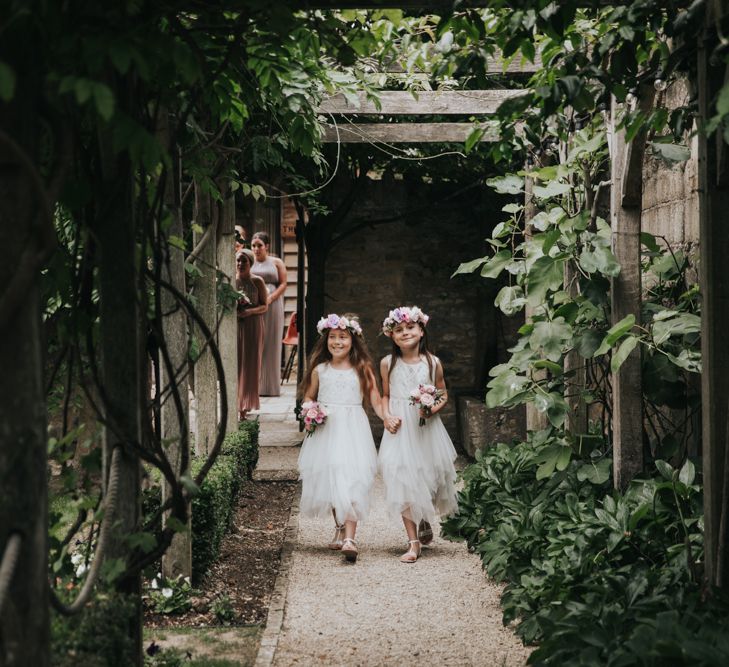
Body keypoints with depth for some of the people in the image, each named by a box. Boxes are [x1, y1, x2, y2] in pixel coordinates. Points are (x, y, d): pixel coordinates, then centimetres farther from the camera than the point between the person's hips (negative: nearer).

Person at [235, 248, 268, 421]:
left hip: (252, 326, -1)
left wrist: (249, 311, -16)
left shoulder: (257, 281, 0)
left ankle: (245, 406, 4)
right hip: (234, 325, 1)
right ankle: (235, 405, 1)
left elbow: (265, 306, 1)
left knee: (249, 364, -1)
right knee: (234, 364, -2)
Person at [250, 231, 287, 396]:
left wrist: (271, 297, -12)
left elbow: (283, 284, 3)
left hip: (272, 307, -1)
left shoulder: (277, 263, 10)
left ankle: (270, 385, 2)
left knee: (271, 344, -1)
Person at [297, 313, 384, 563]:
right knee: (329, 480, 7)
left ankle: (349, 538, -20)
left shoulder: (362, 369, 2)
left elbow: (375, 400, -2)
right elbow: (308, 397, 18)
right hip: (326, 429, 3)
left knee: (350, 481, -13)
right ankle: (340, 529, 27)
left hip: (352, 429, -3)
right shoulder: (320, 370, 8)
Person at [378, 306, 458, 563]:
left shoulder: (433, 362, -2)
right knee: (402, 483, -5)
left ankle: (425, 521, 40)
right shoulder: (388, 364, 1)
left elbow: (443, 395, 6)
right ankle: (413, 542, 0)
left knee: (430, 476, 7)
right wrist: (387, 416, -6)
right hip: (399, 429, 0)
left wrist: (432, 410, -13)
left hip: (426, 429, 0)